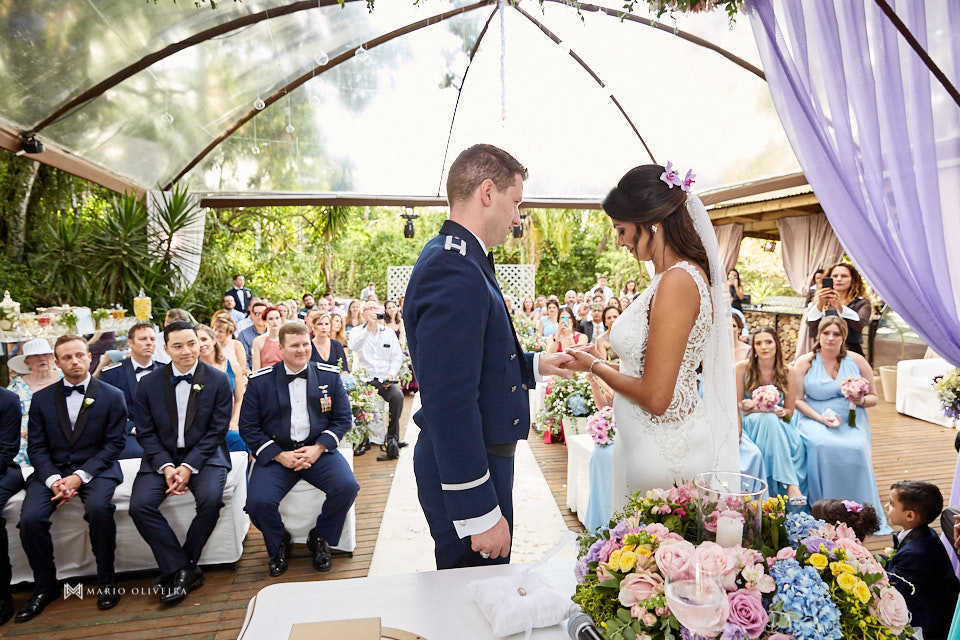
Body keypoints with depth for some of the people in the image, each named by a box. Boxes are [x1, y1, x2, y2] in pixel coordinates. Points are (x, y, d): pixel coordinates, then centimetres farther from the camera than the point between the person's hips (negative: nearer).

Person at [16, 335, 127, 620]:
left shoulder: (112, 396, 1)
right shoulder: (41, 399, 9)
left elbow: (114, 443, -3)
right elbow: (36, 446, 5)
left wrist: (80, 476, -15)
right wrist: (53, 479, -12)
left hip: (96, 468, -3)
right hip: (51, 470, 3)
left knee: (98, 508, -32)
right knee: (30, 519, -22)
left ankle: (106, 580, -11)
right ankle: (44, 586, 2)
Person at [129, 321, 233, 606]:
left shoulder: (218, 380, -4)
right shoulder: (149, 384, 2)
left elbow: (217, 431, -5)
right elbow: (146, 433, 3)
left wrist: (189, 466, -16)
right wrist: (165, 466, -13)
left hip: (204, 455, -2)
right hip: (162, 457, 3)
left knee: (211, 499, -29)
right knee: (139, 505, -21)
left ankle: (178, 570, -7)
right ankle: (183, 570, -10)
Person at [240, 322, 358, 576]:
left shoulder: (330, 375, 4)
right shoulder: (260, 381, 1)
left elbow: (343, 419, 5)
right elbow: (248, 427, 2)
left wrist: (318, 448, -11)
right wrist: (280, 456, -10)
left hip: (317, 449, 1)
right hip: (276, 453, 0)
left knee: (347, 487, -24)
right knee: (259, 501, -25)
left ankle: (320, 539, 6)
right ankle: (279, 544, 10)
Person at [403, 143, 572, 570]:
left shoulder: (453, 259, 9)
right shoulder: (454, 270, -24)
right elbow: (449, 402, -28)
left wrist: (534, 365, 17)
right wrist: (480, 512, -24)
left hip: (480, 456, 10)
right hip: (464, 471, -10)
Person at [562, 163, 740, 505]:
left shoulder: (677, 281, -20)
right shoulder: (685, 274, 9)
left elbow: (656, 397, -21)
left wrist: (595, 367, -7)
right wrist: (603, 362, 13)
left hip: (666, 450, -9)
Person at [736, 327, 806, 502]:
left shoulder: (786, 372, 1)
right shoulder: (743, 368, -5)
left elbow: (790, 410, 8)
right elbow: (738, 406, -1)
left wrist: (781, 412, -16)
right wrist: (761, 409, -19)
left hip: (778, 422, 3)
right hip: (749, 423, -2)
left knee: (797, 443, -31)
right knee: (769, 419, -36)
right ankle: (790, 484, -39)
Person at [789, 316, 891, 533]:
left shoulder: (857, 361, 8)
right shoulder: (805, 363, 3)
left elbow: (874, 397, 14)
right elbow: (797, 400, 1)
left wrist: (861, 400, -10)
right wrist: (821, 418, -14)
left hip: (851, 421, 2)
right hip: (814, 418, -1)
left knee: (856, 449, -30)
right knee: (821, 446, -34)